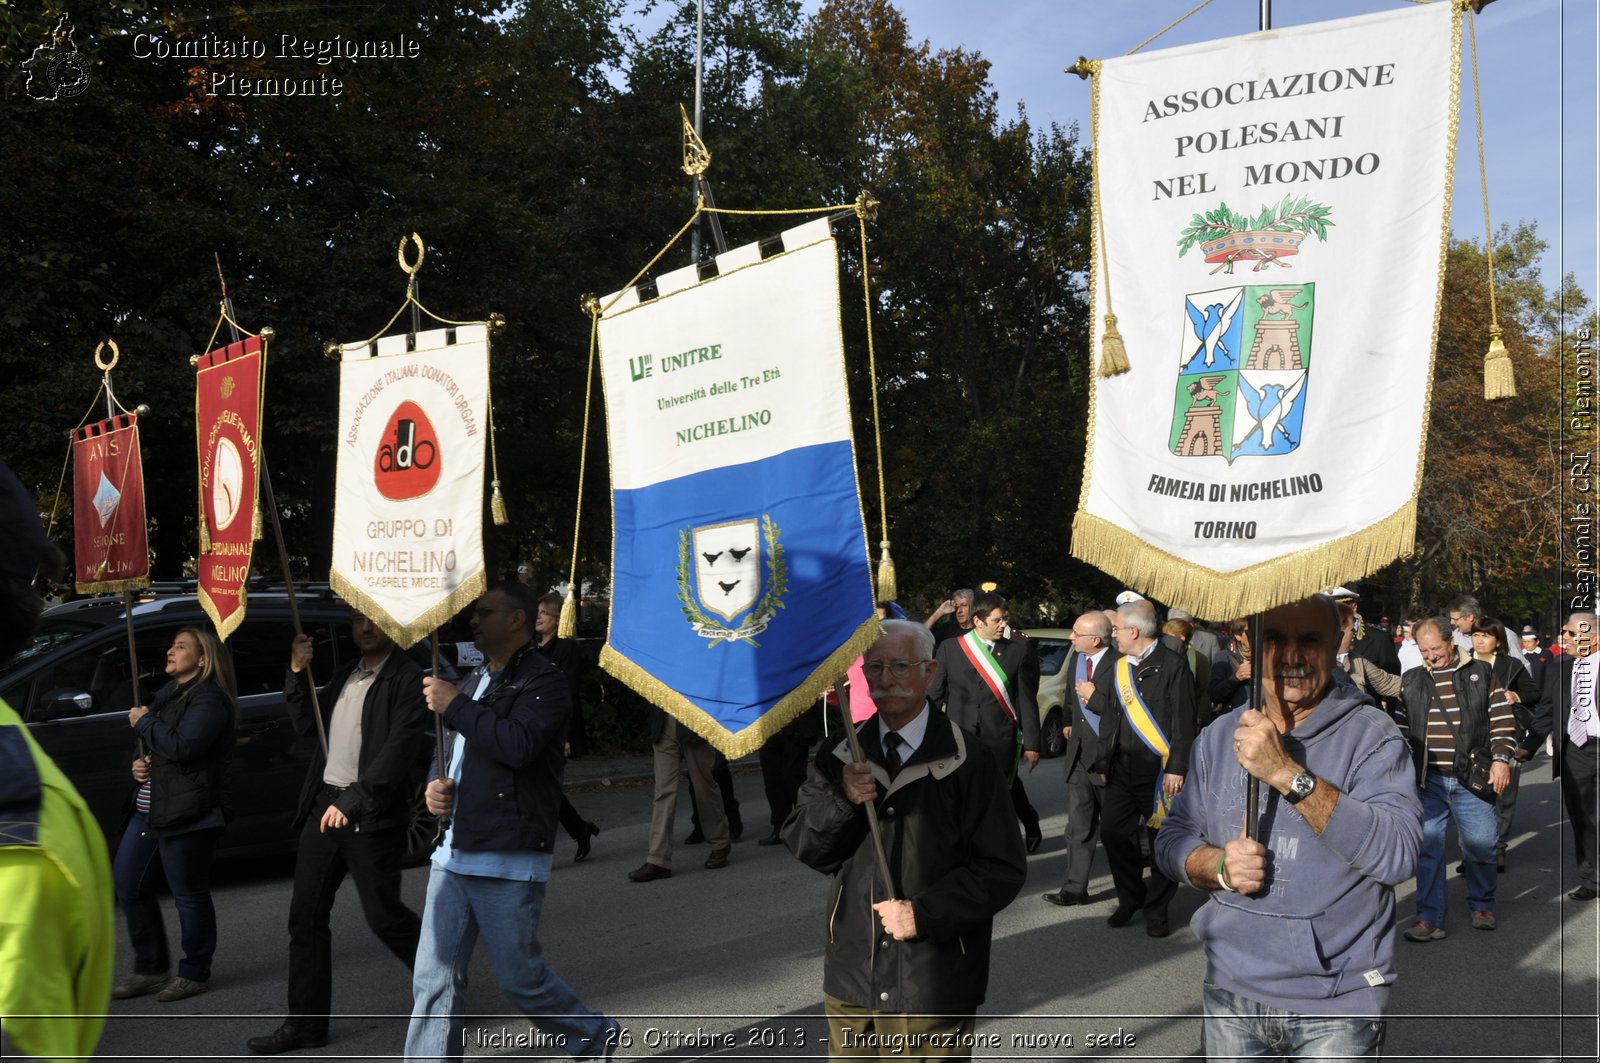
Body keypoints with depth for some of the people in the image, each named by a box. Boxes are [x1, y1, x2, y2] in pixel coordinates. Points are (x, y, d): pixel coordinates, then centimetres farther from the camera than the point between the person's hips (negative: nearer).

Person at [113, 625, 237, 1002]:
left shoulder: (209, 699, -13)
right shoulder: (168, 694, 17)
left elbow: (182, 747, -25)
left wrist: (144, 721, -12)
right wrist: (139, 763, 6)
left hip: (187, 813, -10)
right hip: (149, 809, 10)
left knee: (189, 894, -1)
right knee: (128, 884, 13)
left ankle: (194, 974, 14)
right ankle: (150, 968, 25)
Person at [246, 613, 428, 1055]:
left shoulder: (407, 679, -10)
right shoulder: (344, 674, 16)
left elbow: (401, 747, -18)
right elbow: (307, 726, 17)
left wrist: (354, 801, -22)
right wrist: (298, 674, 3)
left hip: (371, 814, -8)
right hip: (325, 804, 8)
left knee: (384, 915, -1)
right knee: (305, 915, 8)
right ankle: (306, 1022, 17)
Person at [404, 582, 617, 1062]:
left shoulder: (543, 681, -9)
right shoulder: (474, 679, 19)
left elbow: (518, 744, -26)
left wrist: (454, 706, -17)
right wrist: (436, 784, 5)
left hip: (509, 863, -8)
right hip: (453, 854, 8)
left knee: (520, 977, 3)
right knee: (434, 979, 3)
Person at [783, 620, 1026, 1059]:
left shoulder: (964, 759, -8)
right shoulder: (843, 754, 6)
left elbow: (1004, 869, -8)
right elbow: (801, 844, 4)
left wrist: (925, 913, -15)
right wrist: (841, 799, -14)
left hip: (932, 982, -4)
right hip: (852, 976, 4)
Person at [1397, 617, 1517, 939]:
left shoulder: (1481, 674, 4)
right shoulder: (1410, 681, 10)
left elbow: (1503, 721, 2)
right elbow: (1403, 729, 15)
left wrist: (1501, 759, -8)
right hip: (1428, 782, 2)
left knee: (1480, 846, 5)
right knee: (1428, 848, -1)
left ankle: (1482, 905, 29)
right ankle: (1430, 919, 4)